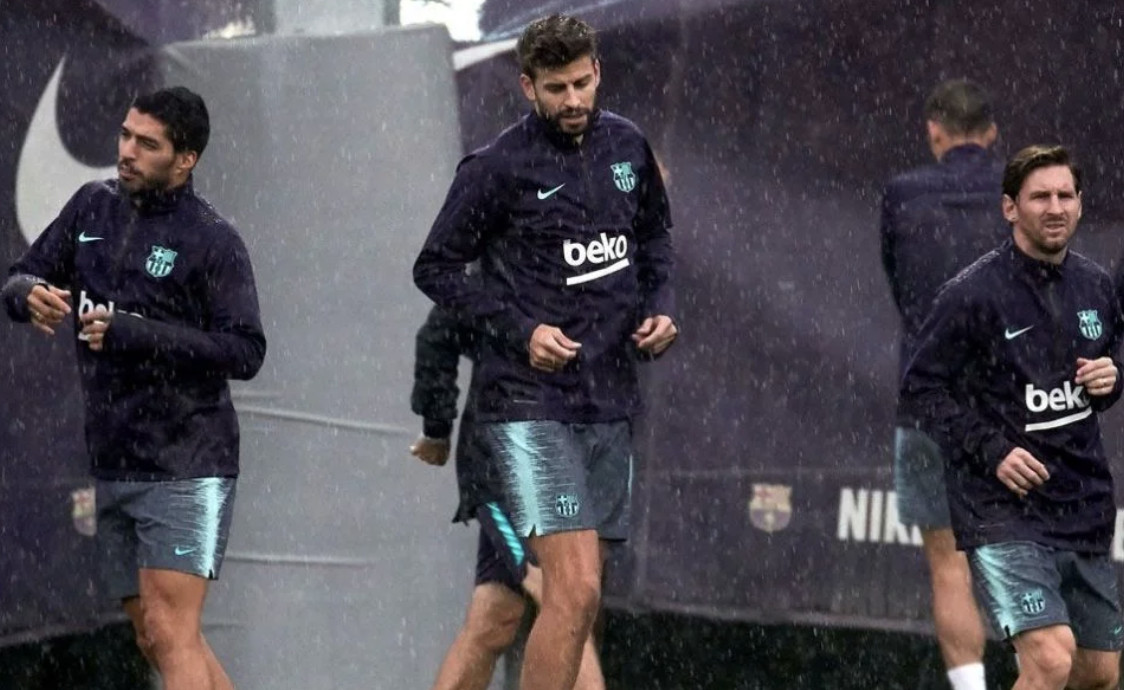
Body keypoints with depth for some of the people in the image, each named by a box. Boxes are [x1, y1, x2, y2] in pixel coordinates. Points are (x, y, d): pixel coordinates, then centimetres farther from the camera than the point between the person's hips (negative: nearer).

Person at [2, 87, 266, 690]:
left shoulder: (212, 242, -8)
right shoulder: (93, 208, 9)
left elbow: (245, 353, -15)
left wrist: (133, 334, -22)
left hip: (185, 468, -7)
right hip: (113, 466, 7)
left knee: (170, 635, -14)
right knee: (154, 638, 12)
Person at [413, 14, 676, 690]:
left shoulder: (627, 146, 9)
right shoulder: (499, 167, -8)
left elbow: (655, 234, 26)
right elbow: (436, 267, -2)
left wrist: (661, 305, 7)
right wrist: (520, 331, -12)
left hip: (612, 399, 6)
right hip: (530, 400, -6)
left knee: (581, 597, 10)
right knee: (574, 590, -17)